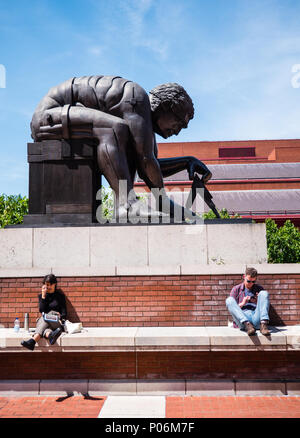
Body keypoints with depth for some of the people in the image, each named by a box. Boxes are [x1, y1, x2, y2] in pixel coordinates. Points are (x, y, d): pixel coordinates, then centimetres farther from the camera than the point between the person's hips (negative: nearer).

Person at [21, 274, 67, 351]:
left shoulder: (60, 296, 14)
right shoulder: (41, 296, 17)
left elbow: (64, 312, 9)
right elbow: (41, 310, 2)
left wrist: (61, 320, -12)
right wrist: (43, 296, -4)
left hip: (57, 322, -1)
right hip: (42, 321, 1)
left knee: (45, 319, -35)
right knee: (45, 328, -36)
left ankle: (32, 341, -54)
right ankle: (50, 335, -71)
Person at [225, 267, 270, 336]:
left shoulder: (259, 289, 22)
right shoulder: (236, 289, 18)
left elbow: (266, 307, 20)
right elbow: (231, 308, 13)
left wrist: (258, 302, 0)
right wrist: (242, 304, -3)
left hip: (257, 320, 1)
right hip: (242, 319, -1)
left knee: (264, 293, -16)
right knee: (229, 300, -24)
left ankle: (263, 325, -34)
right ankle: (248, 325, -43)